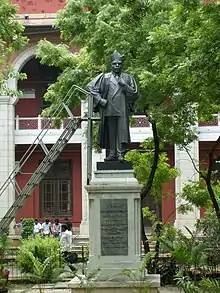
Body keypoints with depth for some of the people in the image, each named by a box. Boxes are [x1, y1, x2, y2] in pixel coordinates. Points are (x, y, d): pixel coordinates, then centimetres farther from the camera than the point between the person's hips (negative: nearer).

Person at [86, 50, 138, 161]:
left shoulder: (128, 78, 12)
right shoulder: (105, 77, 9)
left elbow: (134, 93, 8)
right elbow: (90, 87, 7)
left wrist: (124, 85, -7)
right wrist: (100, 100, -1)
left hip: (122, 110, -1)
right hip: (109, 109, 1)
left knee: (122, 131, -9)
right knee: (110, 132, 1)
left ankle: (120, 154, -10)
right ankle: (112, 153, 6)